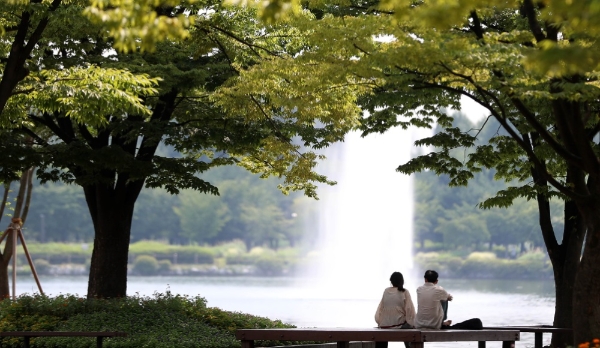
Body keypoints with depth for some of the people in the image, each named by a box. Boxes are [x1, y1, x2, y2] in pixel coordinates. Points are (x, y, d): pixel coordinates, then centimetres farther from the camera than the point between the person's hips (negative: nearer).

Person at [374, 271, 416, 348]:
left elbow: (380, 308, 5)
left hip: (385, 324, 3)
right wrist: (411, 323, 1)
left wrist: (379, 321, 11)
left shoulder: (386, 291, 3)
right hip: (399, 324, -3)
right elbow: (409, 309, -9)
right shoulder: (405, 292, -5)